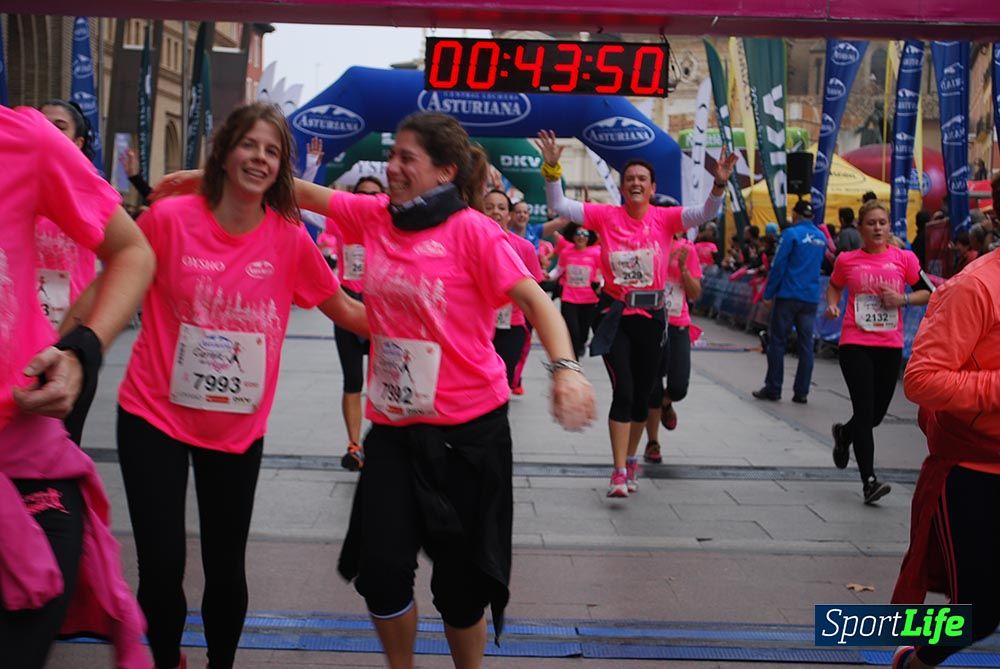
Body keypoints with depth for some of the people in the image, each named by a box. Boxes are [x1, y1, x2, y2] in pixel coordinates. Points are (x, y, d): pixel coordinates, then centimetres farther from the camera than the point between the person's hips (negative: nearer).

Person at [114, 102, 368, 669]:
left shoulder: (290, 238, -7)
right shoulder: (169, 217, -13)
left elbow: (345, 309, 5)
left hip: (238, 428, 2)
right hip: (154, 415, -1)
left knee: (227, 566, 11)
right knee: (161, 565, 0)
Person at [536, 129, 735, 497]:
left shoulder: (665, 218, -1)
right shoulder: (606, 216, -3)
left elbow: (705, 213, -14)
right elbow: (559, 206, -7)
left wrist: (720, 184, -31)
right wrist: (552, 169, -20)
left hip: (650, 317, 2)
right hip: (615, 315, -2)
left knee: (642, 392, 14)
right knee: (623, 391, -10)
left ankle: (630, 459, 35)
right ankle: (620, 471, -4)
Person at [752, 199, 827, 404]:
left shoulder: (791, 234, -8)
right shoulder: (821, 237, 11)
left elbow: (778, 266, -10)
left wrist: (768, 293, -5)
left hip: (788, 295, -5)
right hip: (811, 297, 5)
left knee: (777, 341, 3)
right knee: (806, 344, 6)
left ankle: (773, 389, 4)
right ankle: (801, 392, 6)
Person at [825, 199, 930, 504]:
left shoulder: (905, 258, 1)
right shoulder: (847, 260, 2)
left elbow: (927, 293, 7)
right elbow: (834, 286, 20)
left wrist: (903, 299, -11)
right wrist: (832, 305, 0)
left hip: (890, 346, 2)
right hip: (855, 344, -2)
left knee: (877, 413, 11)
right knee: (865, 409, -10)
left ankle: (844, 434, 45)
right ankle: (869, 479, -6)